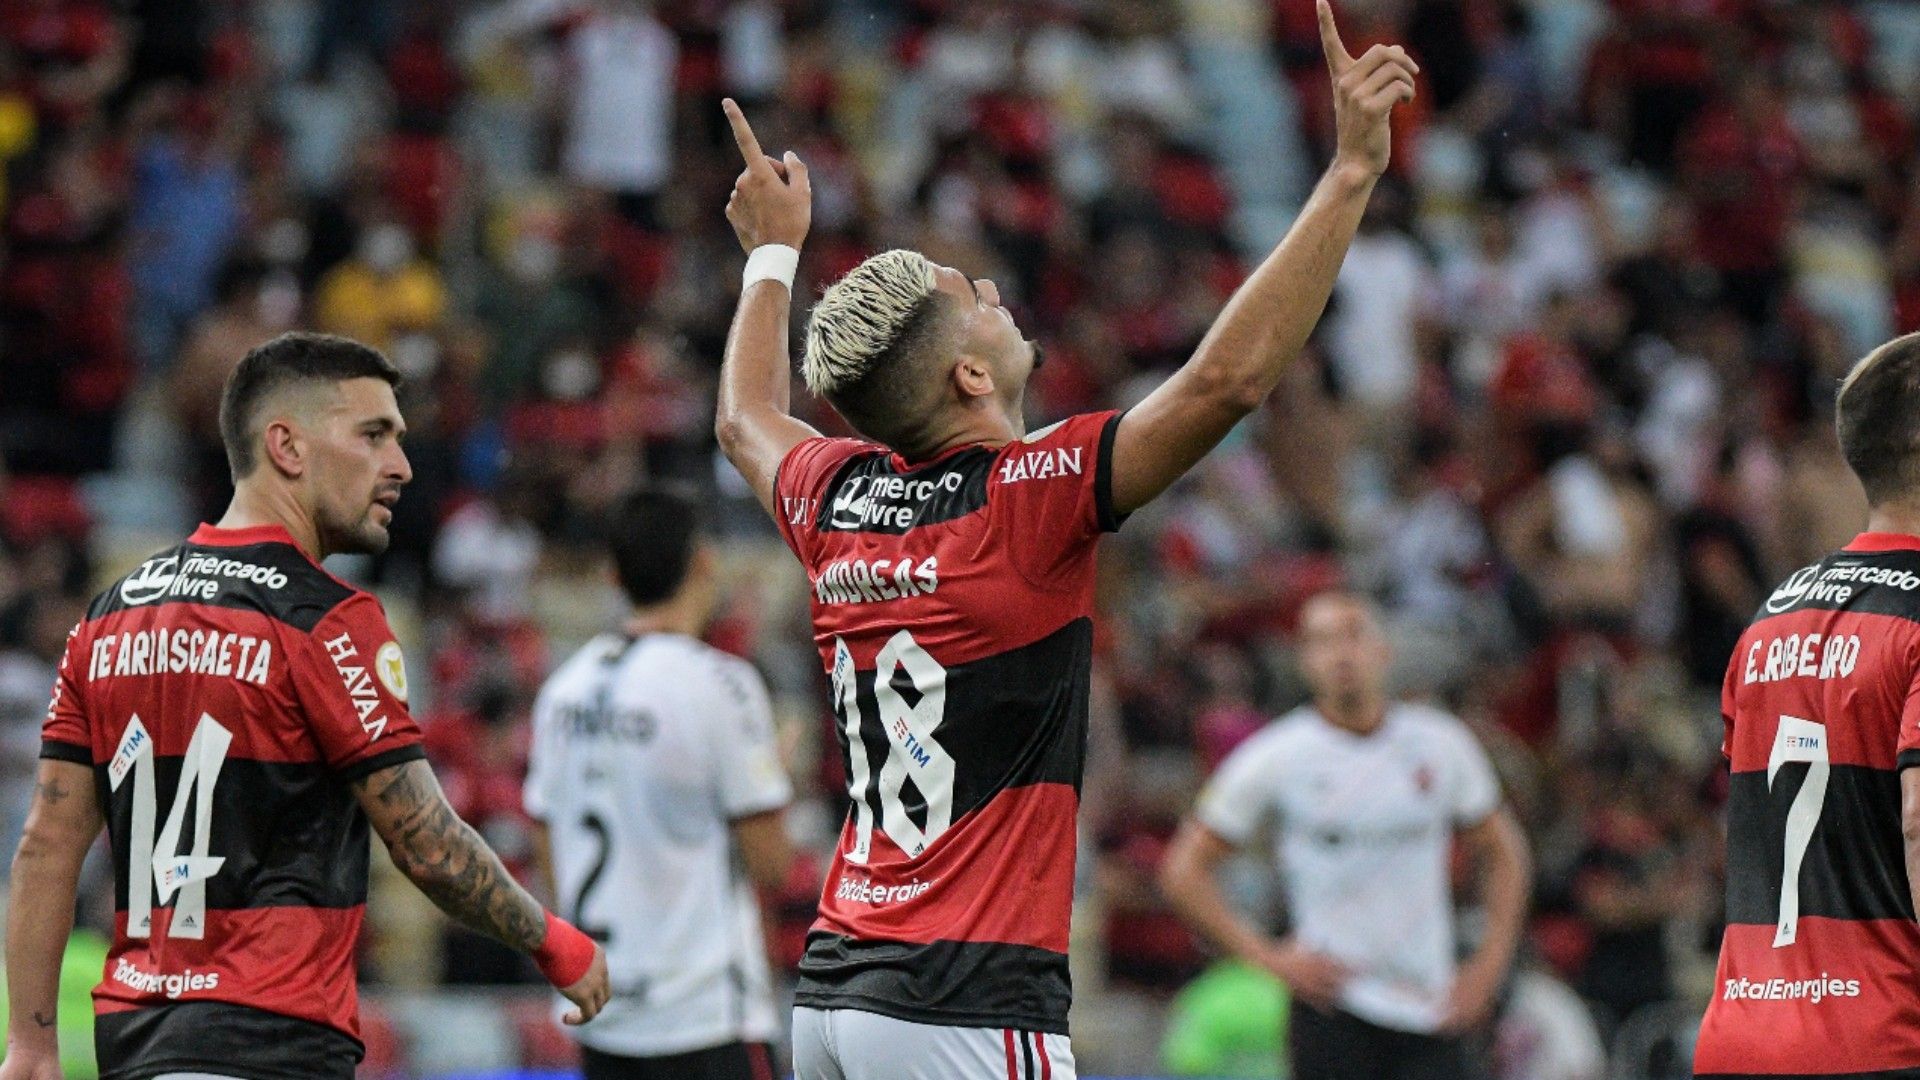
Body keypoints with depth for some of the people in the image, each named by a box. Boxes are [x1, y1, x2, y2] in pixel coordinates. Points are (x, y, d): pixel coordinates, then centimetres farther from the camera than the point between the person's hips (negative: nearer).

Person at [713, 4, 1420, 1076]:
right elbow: (1231, 375, -16)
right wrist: (1353, 170, -12)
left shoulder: (840, 501, 9)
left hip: (833, 990, 8)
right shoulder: (1026, 497, -11)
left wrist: (775, 250, 47)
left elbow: (748, 418, 33)